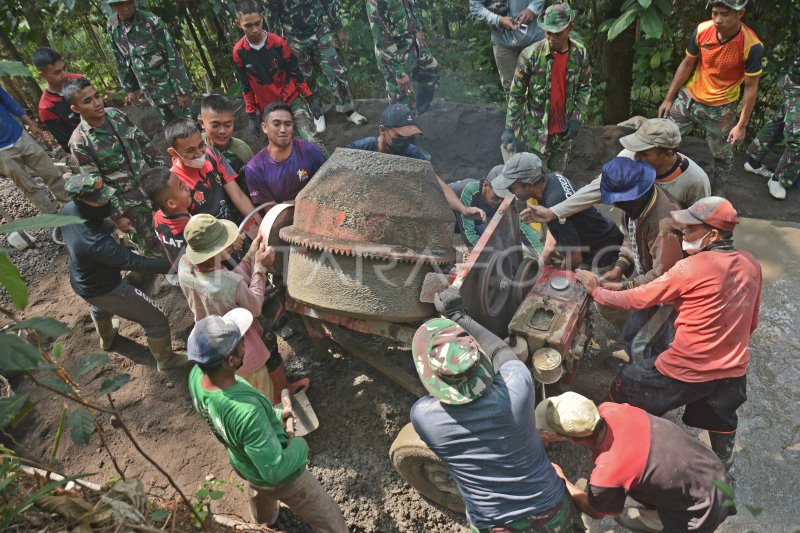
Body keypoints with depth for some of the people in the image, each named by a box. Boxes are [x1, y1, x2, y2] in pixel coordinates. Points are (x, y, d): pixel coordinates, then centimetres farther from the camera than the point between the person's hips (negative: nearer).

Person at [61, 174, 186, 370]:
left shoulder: (68, 210, -18)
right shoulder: (95, 242, -43)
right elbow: (136, 263, -41)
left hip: (81, 282, 9)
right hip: (106, 290, -9)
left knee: (99, 306, 41)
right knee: (156, 318, 8)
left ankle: (106, 337, 72)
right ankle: (166, 360, 31)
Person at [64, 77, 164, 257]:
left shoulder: (116, 114, -4)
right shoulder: (79, 142, -18)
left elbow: (144, 142, 8)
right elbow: (94, 185, -13)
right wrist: (117, 215, -12)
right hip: (129, 202, -5)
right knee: (151, 245, 10)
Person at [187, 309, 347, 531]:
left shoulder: (196, 375, -24)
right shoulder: (247, 412, -47)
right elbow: (275, 471, -36)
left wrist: (273, 415, 2)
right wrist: (300, 444, -17)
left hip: (242, 464, 8)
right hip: (280, 477, -8)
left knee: (260, 493, 42)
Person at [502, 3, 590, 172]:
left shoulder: (580, 54, -6)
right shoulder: (530, 55, -17)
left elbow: (585, 87, 7)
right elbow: (516, 94, -12)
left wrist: (576, 118, -4)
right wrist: (510, 128, -14)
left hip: (564, 130, 4)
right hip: (536, 130, -3)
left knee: (557, 175, 19)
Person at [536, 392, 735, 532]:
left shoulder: (606, 475, -32)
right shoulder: (609, 409, -19)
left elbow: (595, 512, -6)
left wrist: (562, 481, 5)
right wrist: (555, 434, 1)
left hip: (704, 513, -6)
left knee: (622, 512, 6)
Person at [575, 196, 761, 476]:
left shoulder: (691, 268, -21)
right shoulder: (751, 264, -1)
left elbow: (637, 299, -14)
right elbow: (751, 323, 10)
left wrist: (596, 290, 0)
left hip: (686, 372, -6)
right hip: (734, 371, 7)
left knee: (623, 389, 17)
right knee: (722, 425, 33)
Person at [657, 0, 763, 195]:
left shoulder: (751, 46, -22)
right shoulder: (702, 30, -14)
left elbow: (751, 87, -13)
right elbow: (687, 64, 1)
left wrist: (742, 125, -13)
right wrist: (669, 98, 3)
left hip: (720, 110, -2)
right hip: (688, 98, 3)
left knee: (723, 156, 13)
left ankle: (716, 195, 34)